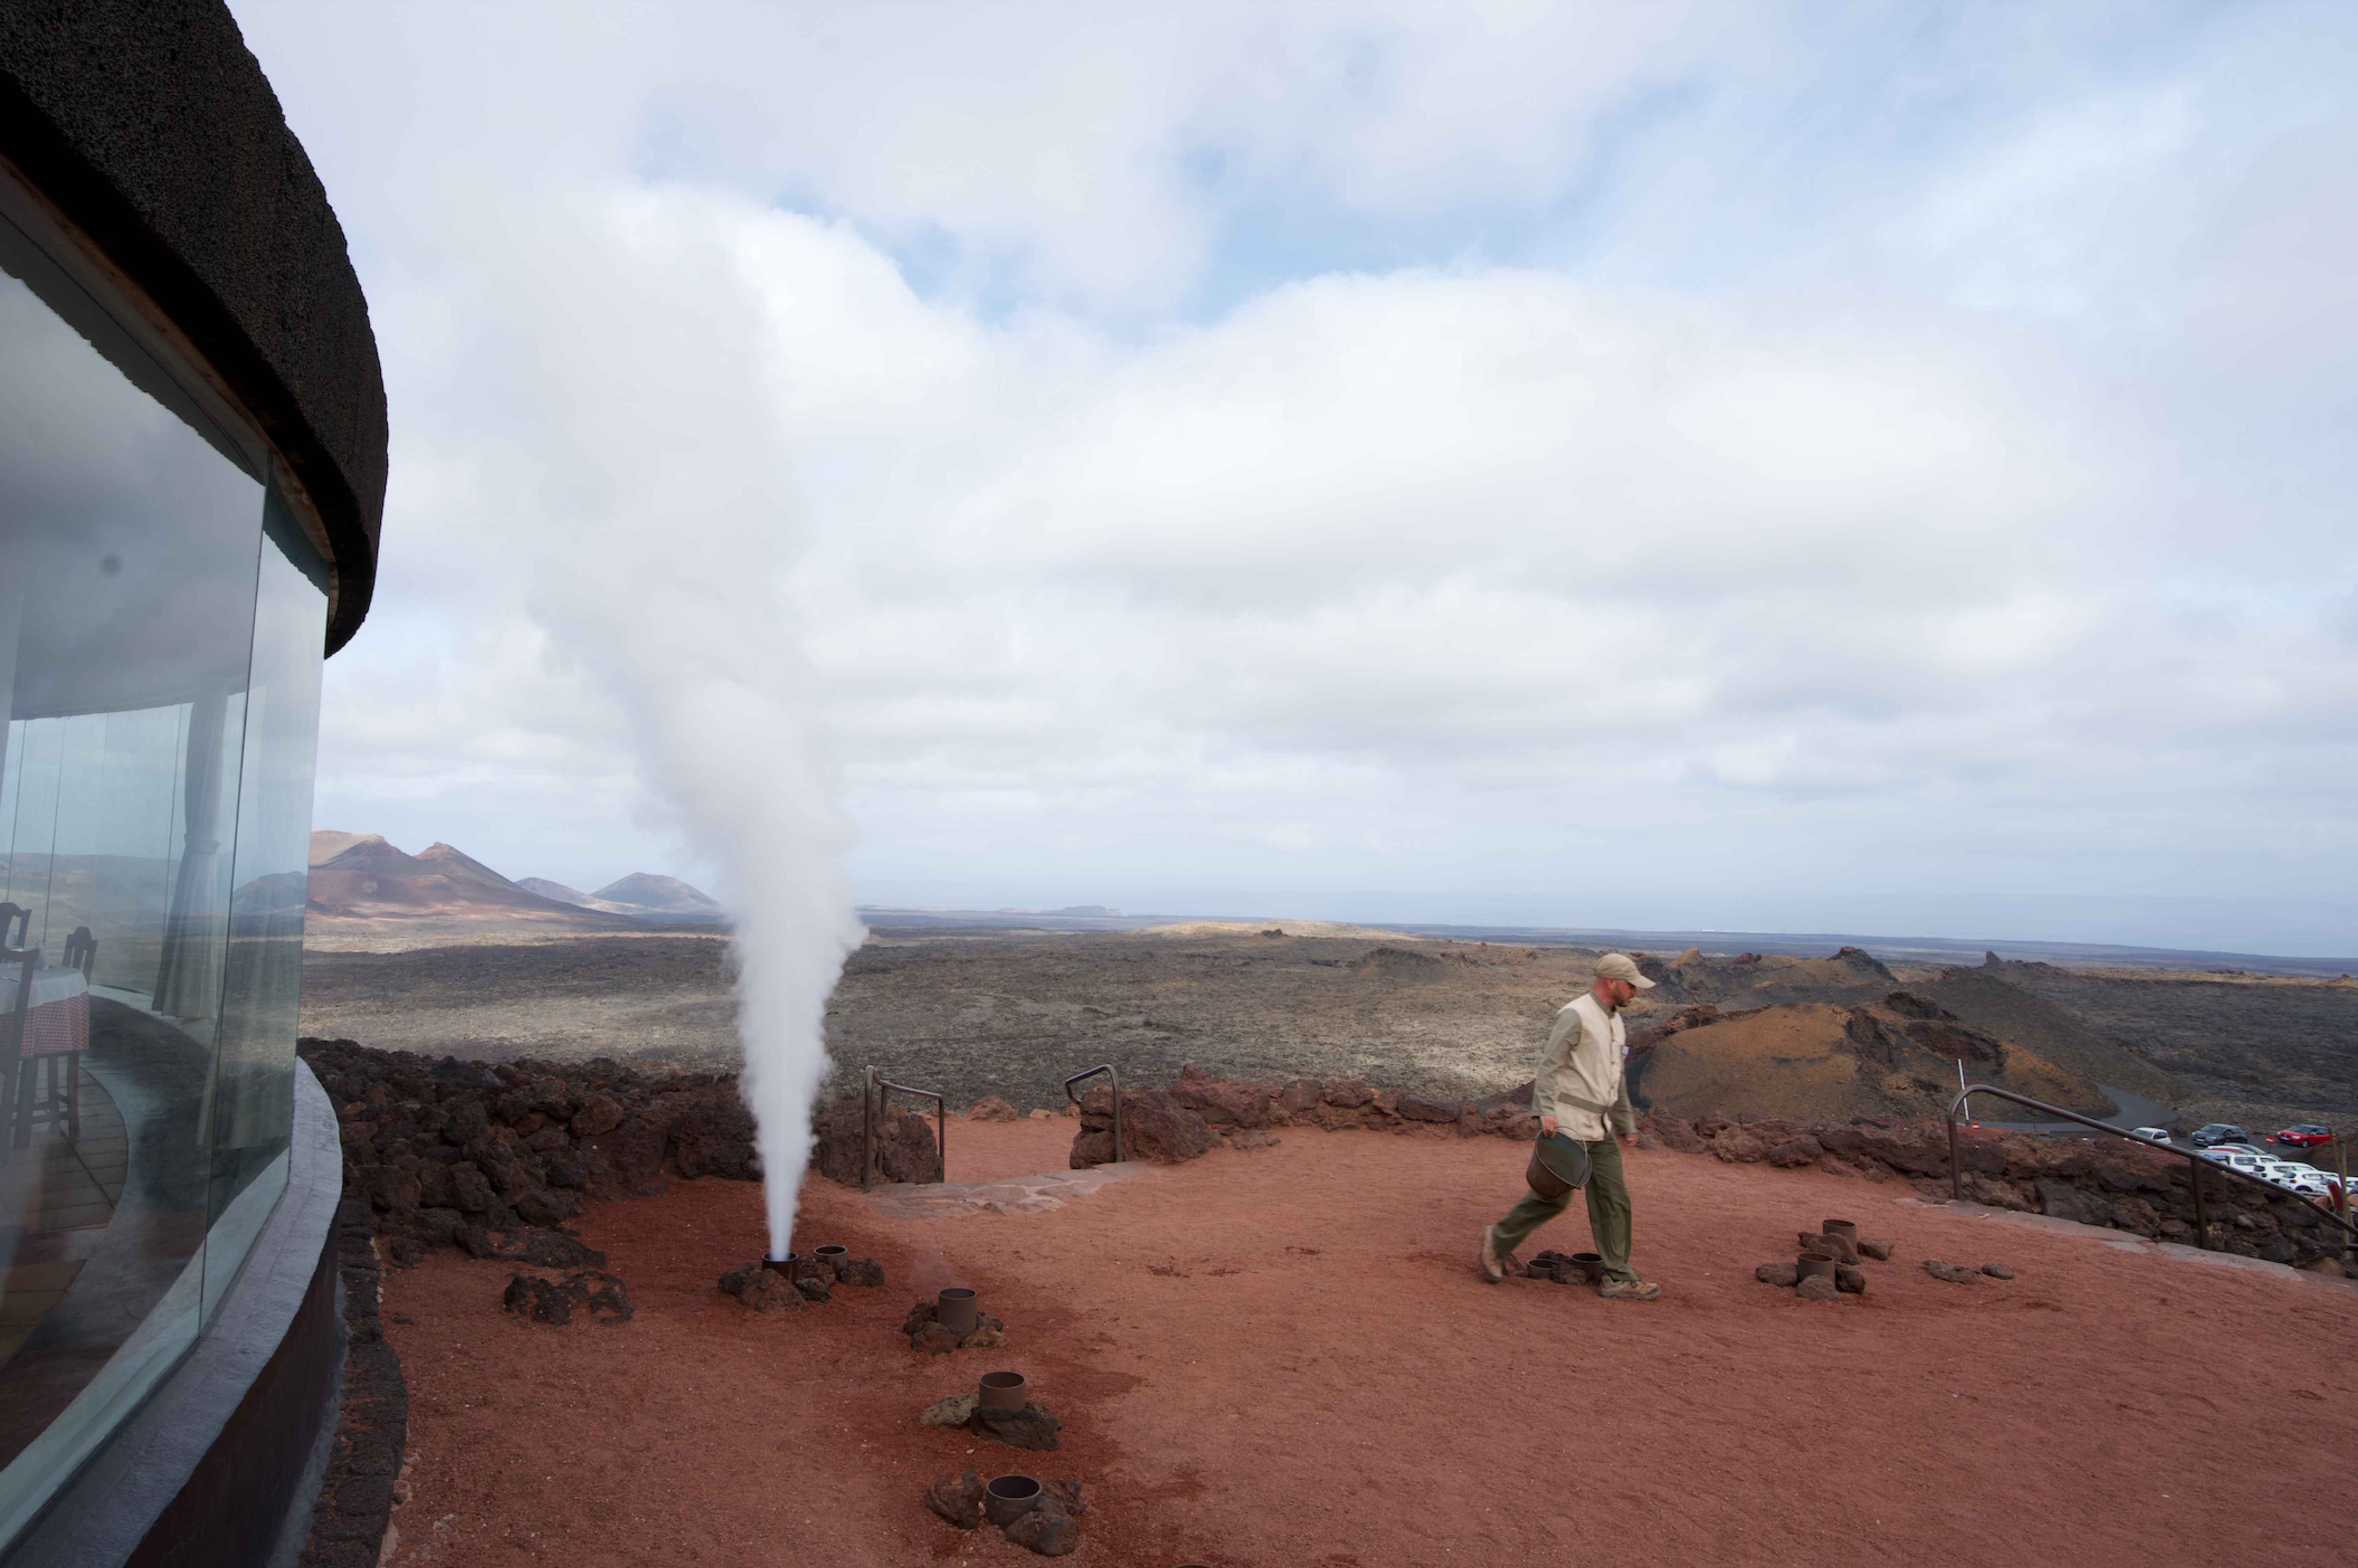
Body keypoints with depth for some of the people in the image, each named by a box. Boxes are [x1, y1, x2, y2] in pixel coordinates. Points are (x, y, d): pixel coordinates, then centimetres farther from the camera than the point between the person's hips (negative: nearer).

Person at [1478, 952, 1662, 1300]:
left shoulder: (1615, 1022, 17)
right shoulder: (1576, 1015, -12)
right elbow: (1549, 1064, -18)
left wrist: (1627, 1124, 27)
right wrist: (1547, 1111, -27)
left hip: (1599, 1128, 9)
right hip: (1567, 1123, -9)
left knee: (1614, 1199, 6)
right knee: (1555, 1195, -5)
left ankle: (1618, 1279, 14)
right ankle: (1499, 1241, 12)